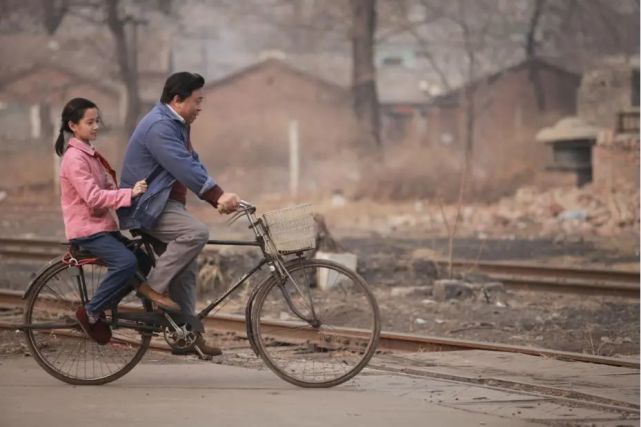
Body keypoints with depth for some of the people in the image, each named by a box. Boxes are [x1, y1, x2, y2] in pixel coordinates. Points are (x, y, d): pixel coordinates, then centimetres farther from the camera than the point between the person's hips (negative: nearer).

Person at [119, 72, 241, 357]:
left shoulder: (177, 125, 16)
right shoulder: (159, 126, -19)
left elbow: (193, 165, 11)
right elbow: (185, 168, -29)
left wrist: (219, 199, -1)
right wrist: (218, 195, -33)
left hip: (167, 203, 11)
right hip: (147, 207, -11)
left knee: (187, 268, 8)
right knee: (197, 232, -30)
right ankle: (152, 289, -21)